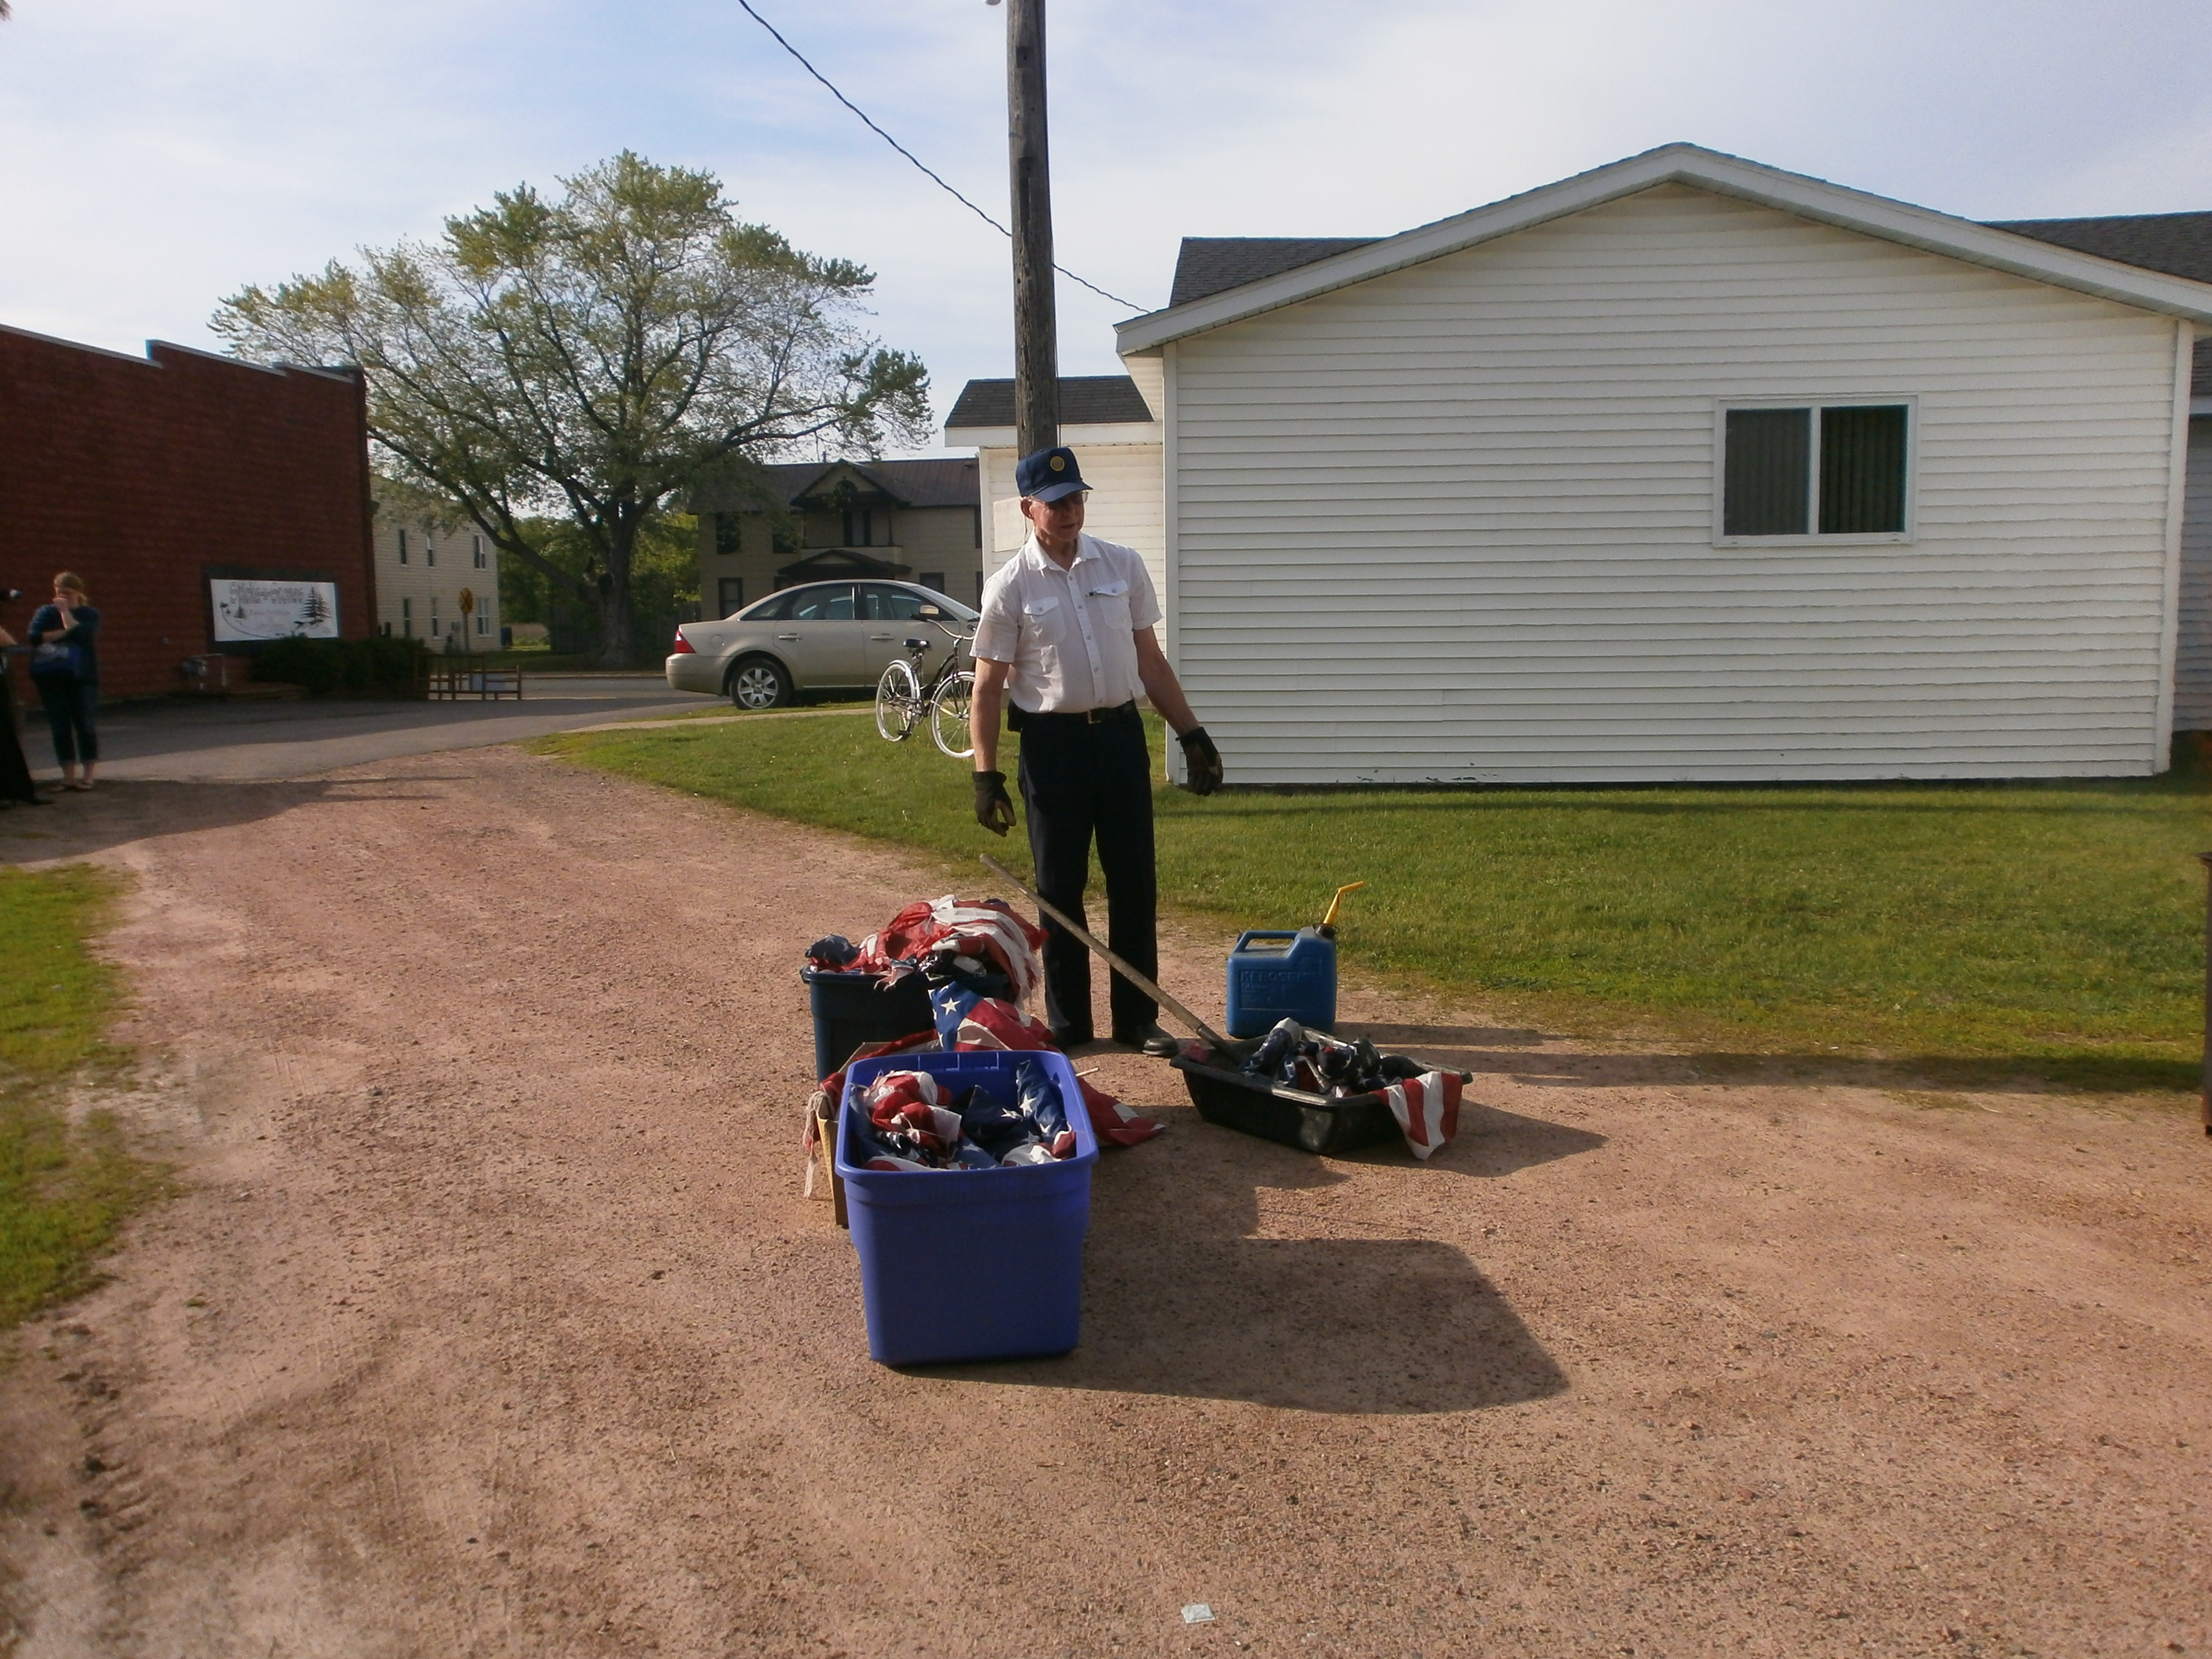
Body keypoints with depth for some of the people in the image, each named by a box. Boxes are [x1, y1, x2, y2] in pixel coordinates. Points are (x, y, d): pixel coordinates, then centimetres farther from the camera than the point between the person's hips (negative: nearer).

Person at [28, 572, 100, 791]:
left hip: (81, 677, -2)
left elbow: (81, 634, -15)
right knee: (60, 728, 2)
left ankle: (87, 775, 3)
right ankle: (69, 776, 7)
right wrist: (64, 633, -11)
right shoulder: (46, 612, 10)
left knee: (84, 726, -3)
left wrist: (65, 612, -9)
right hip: (51, 678, 2)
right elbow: (34, 636, -5)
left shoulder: (89, 615, 4)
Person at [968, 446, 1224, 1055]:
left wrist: (1191, 734, 8)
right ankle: (1067, 1022, 18)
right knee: (1059, 889, 5)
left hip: (1122, 735, 3)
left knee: (1135, 883, 7)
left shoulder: (1122, 566, 6)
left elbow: (1150, 658, 12)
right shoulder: (1010, 586, -5)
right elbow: (987, 688, -4)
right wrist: (986, 774, -10)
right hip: (1053, 741, -3)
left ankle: (1138, 1019, 18)